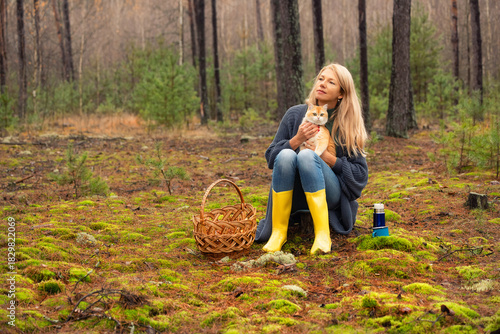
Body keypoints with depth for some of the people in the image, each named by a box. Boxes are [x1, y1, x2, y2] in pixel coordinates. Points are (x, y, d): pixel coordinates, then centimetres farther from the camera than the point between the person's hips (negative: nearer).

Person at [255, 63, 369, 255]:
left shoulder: (347, 125, 1)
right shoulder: (296, 114, 4)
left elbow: (361, 175, 0)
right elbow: (271, 157, 5)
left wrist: (326, 157, -13)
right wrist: (296, 140, -13)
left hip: (329, 198, -1)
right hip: (293, 197, 1)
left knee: (307, 156, -30)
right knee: (286, 155, -29)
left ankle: (322, 233, -35)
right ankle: (278, 232, -25)